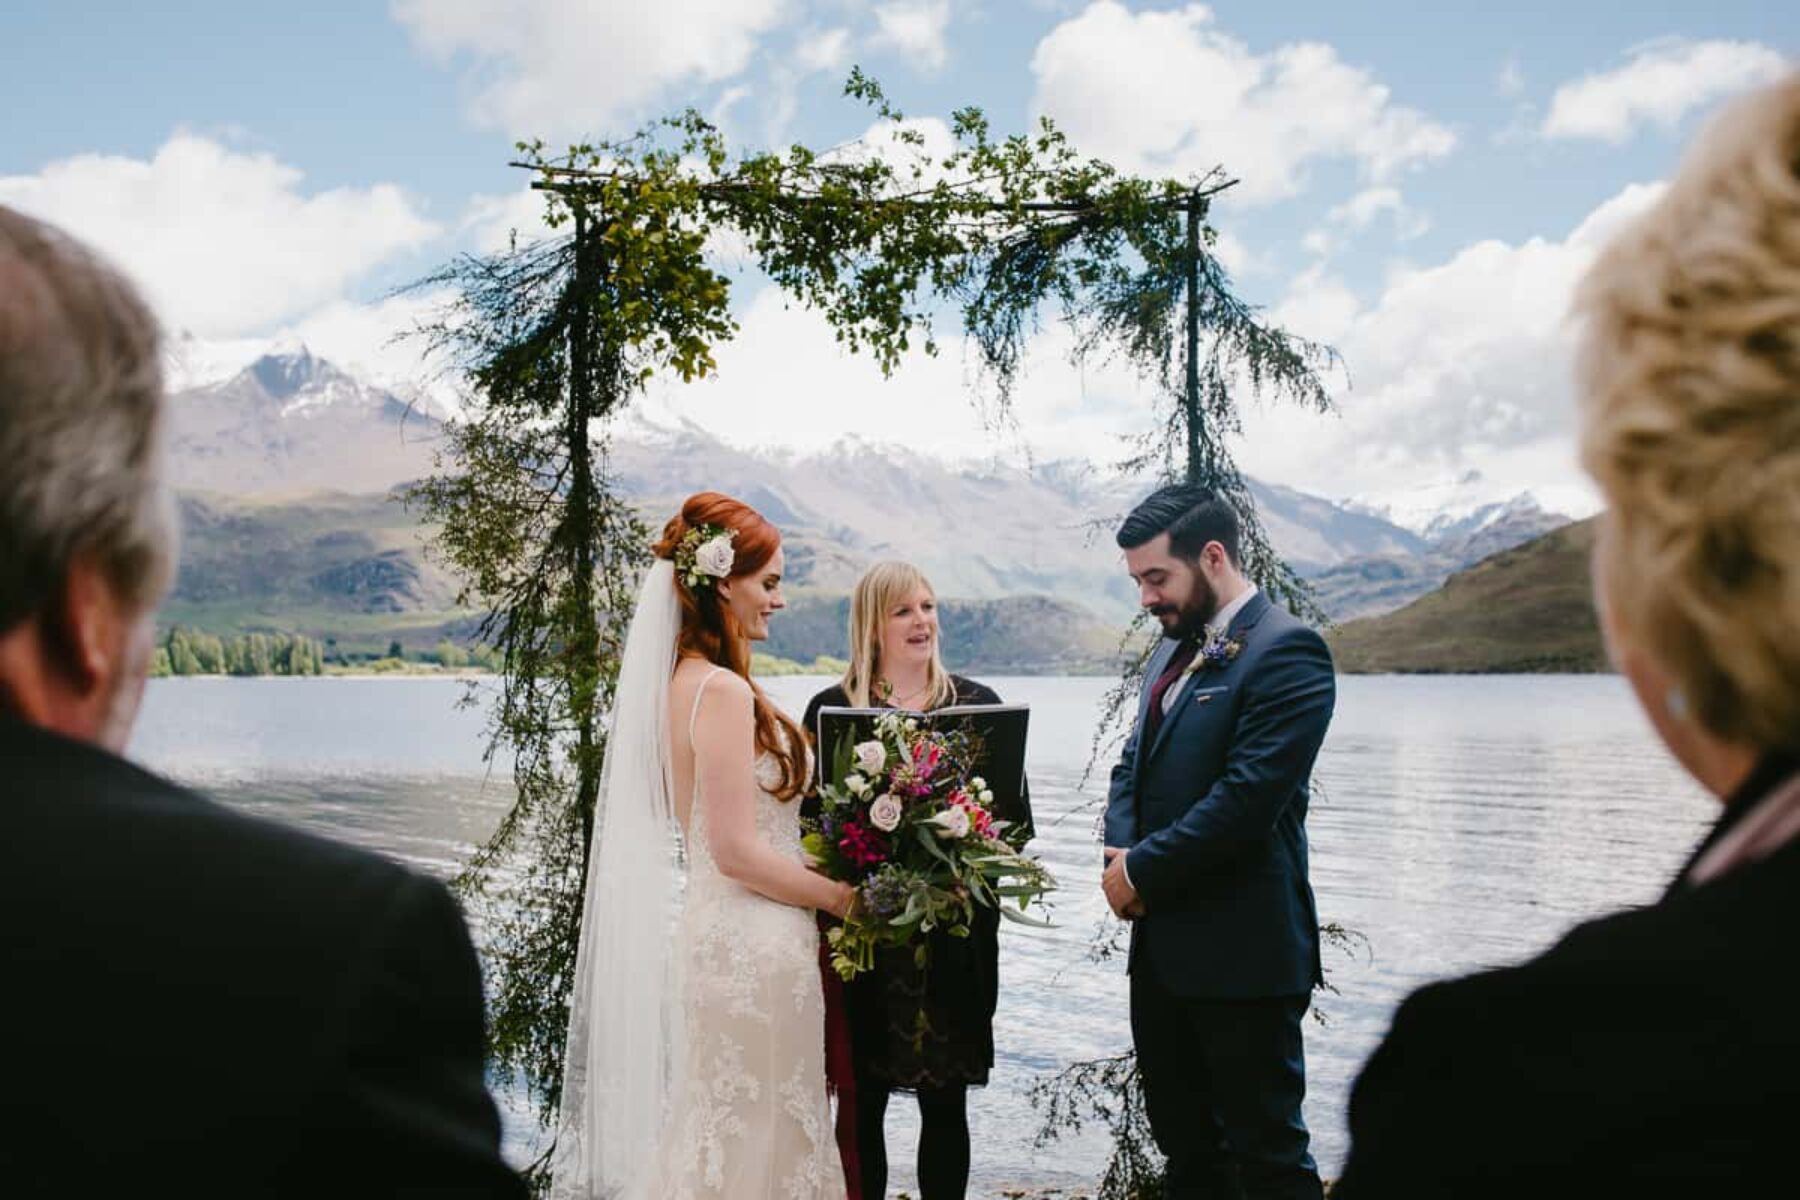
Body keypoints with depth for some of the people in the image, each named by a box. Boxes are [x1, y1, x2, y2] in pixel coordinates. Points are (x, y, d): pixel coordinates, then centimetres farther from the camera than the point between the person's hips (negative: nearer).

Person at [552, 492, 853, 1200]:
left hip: (721, 935, 9)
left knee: (724, 1131, 19)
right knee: (757, 1142, 4)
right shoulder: (723, 691, -19)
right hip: (752, 950, -9)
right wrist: (846, 898, -9)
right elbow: (738, 851, -21)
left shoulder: (682, 681, 9)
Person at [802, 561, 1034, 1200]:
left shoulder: (978, 704, 5)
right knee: (862, 1104, 6)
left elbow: (1017, 816, 5)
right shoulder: (833, 708, 1)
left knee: (946, 1104, 9)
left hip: (955, 936, 1)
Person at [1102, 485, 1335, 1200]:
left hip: (1242, 952, -9)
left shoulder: (1286, 650, -15)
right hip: (1165, 947, 9)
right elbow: (1133, 765, 16)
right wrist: (1121, 856, -3)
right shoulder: (1175, 648, 14)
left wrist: (1143, 871, -13)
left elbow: (1247, 798, -22)